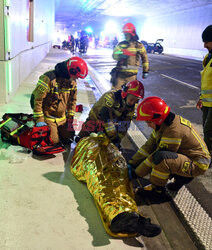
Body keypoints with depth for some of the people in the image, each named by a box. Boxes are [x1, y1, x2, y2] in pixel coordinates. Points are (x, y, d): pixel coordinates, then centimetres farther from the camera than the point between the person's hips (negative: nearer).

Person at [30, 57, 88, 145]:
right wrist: (39, 120, -19)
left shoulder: (72, 82, 0)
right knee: (54, 141, -11)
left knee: (68, 139, 8)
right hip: (48, 117, -6)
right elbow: (37, 100, -20)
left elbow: (73, 100, 14)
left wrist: (70, 118, 11)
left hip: (62, 118, 7)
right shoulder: (49, 78, -23)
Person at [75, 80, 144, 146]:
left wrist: (117, 140, -16)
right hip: (96, 120, -4)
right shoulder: (111, 96, -31)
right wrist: (113, 136, -46)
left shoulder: (131, 108, -12)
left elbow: (124, 126, -8)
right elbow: (105, 115, -41)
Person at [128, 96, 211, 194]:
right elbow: (149, 146, 2)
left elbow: (160, 155, -25)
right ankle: (181, 177, 10)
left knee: (160, 157, -33)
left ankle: (157, 187, -8)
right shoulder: (164, 124, 0)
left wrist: (137, 173, -17)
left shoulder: (174, 131, -29)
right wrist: (132, 163, -1)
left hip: (197, 164, -10)